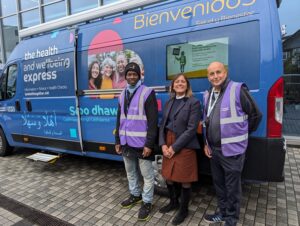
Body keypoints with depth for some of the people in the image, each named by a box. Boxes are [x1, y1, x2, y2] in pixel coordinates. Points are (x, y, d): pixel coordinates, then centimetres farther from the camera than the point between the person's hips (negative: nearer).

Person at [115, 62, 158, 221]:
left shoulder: (147, 93, -9)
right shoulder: (122, 95, 11)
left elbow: (153, 121, -13)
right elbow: (119, 119, 15)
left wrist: (149, 144, -17)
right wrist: (118, 140, 13)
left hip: (141, 143, -6)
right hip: (126, 143, 7)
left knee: (147, 175, 6)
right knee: (130, 172, 21)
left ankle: (147, 202, 24)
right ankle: (135, 195, 40)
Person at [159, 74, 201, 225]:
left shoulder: (193, 103, -8)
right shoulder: (169, 103, 11)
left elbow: (191, 129, -15)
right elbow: (163, 125, 8)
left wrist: (174, 147, -16)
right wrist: (163, 144, -6)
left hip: (184, 147, -5)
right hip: (168, 146, 6)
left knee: (184, 180, 8)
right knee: (168, 177, 17)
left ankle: (184, 209, 31)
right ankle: (173, 202, 42)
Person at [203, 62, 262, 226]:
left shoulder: (238, 90, -12)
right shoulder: (207, 95, 8)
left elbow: (256, 115, -5)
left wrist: (241, 135, 4)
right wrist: (206, 143, 10)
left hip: (232, 150, -6)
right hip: (213, 150, 7)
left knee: (232, 187, 8)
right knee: (218, 184, 20)